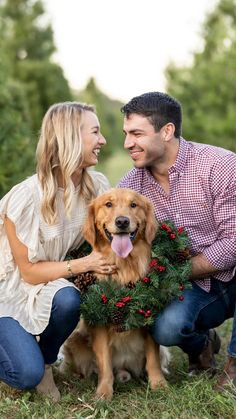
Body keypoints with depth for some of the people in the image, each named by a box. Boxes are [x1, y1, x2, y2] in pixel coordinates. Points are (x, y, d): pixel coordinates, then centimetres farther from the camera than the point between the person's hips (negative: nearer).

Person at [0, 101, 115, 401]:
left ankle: (45, 361, -1)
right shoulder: (26, 196, -25)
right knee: (27, 375, -24)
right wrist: (84, 264, -26)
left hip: (51, 285, 5)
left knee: (67, 300, -32)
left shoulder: (96, 186, -9)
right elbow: (29, 271, -18)